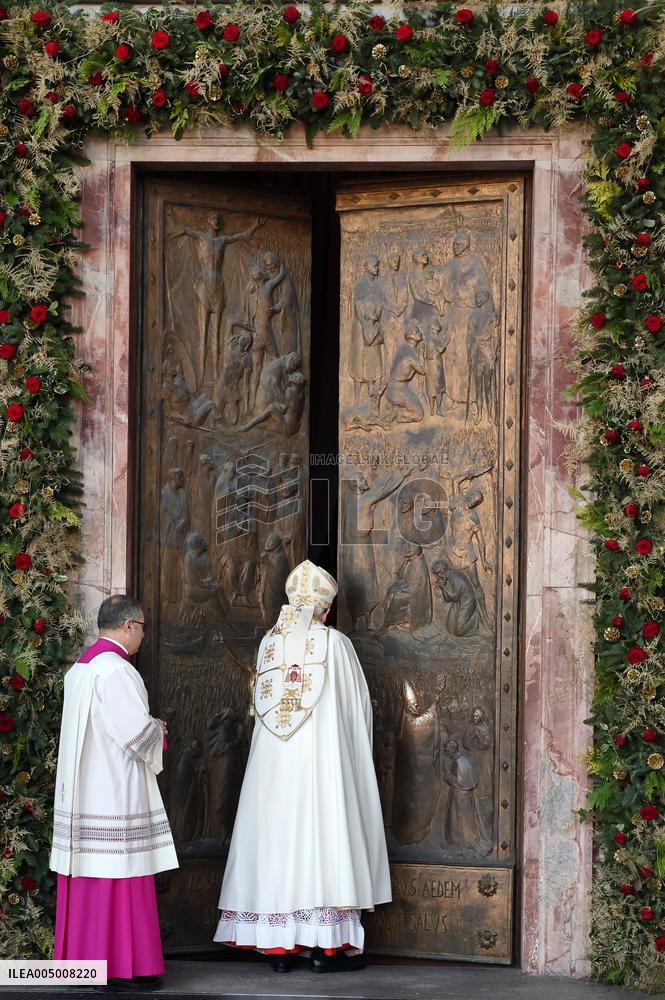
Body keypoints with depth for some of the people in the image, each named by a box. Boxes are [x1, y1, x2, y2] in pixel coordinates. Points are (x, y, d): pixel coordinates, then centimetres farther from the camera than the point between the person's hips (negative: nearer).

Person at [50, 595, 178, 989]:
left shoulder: (78, 669, 12)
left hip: (80, 790, 9)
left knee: (86, 875, 11)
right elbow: (138, 731, -21)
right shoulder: (115, 671, -17)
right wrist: (157, 731, 1)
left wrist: (149, 727, 15)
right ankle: (126, 965, -2)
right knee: (120, 877, -4)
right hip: (115, 790, -9)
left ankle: (81, 955, 14)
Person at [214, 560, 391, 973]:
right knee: (323, 839, -1)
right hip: (323, 756, -4)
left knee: (277, 842, 6)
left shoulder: (270, 643, 6)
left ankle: (279, 946, 5)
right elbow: (359, 704, 2)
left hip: (273, 762, 4)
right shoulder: (335, 643, -5)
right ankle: (325, 947, -3)